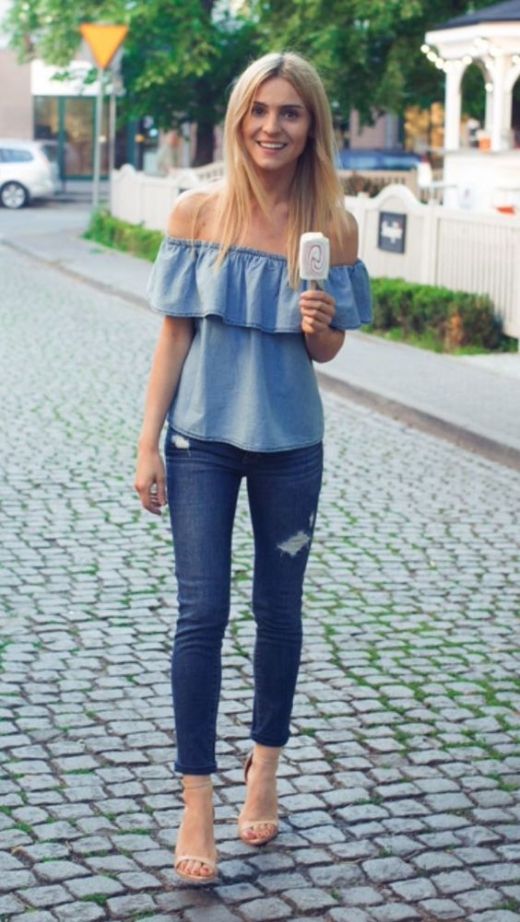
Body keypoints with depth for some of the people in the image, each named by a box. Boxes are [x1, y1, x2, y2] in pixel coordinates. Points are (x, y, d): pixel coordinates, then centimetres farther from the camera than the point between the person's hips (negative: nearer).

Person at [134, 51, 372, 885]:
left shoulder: (332, 226, -4)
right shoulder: (197, 213, -5)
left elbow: (328, 350, 5)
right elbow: (175, 334, -1)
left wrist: (320, 327, -18)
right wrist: (148, 445, -4)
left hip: (290, 444, 1)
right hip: (202, 440, -1)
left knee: (279, 609, 12)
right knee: (202, 613, -4)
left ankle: (264, 771, 32)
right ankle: (196, 809, 4)